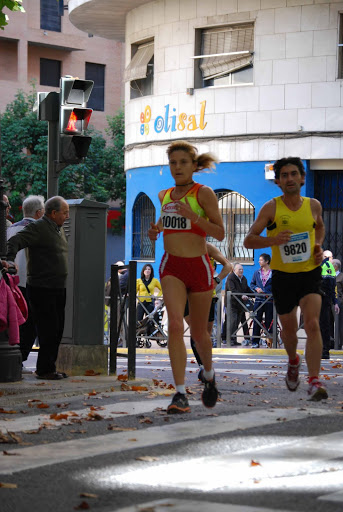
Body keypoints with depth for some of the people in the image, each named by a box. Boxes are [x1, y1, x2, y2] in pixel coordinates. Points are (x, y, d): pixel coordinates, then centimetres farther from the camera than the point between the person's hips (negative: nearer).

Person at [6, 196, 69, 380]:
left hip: (58, 289, 9)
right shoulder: (37, 228, -11)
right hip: (42, 289, -9)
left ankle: (48, 368, 17)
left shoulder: (59, 229, 18)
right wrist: (10, 260, -38)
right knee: (48, 330, -9)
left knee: (57, 330, 10)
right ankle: (45, 370, -1)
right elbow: (15, 241, -22)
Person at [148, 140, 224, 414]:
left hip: (199, 265, -2)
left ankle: (209, 375, 42)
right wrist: (155, 231, 8)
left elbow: (220, 233, -7)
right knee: (175, 325, -18)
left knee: (198, 332, 10)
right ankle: (181, 395, -21)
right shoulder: (164, 196, 11)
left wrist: (193, 216, -21)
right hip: (171, 266, 2)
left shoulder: (203, 193, -3)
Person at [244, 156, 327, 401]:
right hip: (283, 276, 0)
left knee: (312, 324, -20)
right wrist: (273, 240, -27)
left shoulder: (313, 205, 0)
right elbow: (249, 241, -9)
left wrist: (319, 245, 3)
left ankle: (314, 381, -25)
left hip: (310, 273, 0)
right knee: (289, 329, 15)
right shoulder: (271, 208, -8)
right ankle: (293, 361, 49)